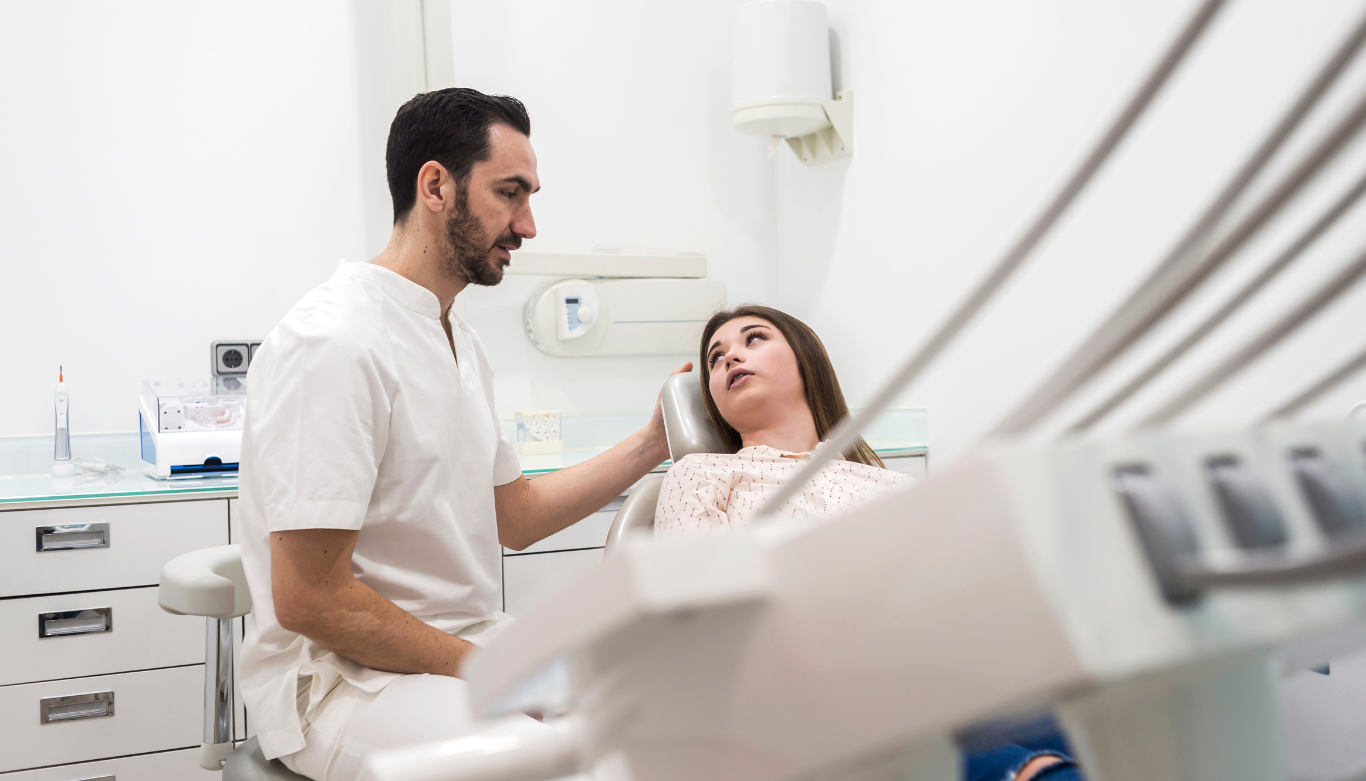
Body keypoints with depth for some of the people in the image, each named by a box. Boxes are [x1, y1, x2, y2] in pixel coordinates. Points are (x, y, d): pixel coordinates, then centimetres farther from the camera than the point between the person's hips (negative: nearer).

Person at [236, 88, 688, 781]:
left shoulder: (458, 341, 14)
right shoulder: (334, 344, -18)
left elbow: (516, 515, 17)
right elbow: (309, 600, -20)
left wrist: (652, 444, 12)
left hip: (467, 649, 9)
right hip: (345, 679, -9)